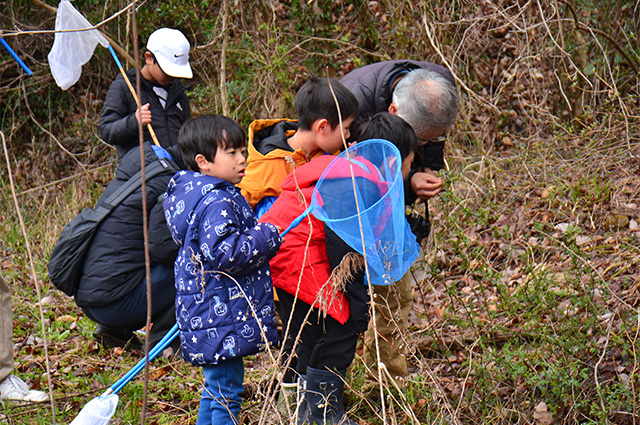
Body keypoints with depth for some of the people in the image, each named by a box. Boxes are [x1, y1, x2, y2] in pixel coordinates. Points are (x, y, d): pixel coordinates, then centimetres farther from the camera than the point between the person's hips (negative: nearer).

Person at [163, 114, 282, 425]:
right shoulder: (217, 202, -20)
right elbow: (224, 253, -29)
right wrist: (267, 237, -18)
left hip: (208, 315, 11)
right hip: (221, 316, -11)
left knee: (216, 388, 20)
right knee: (226, 391, -4)